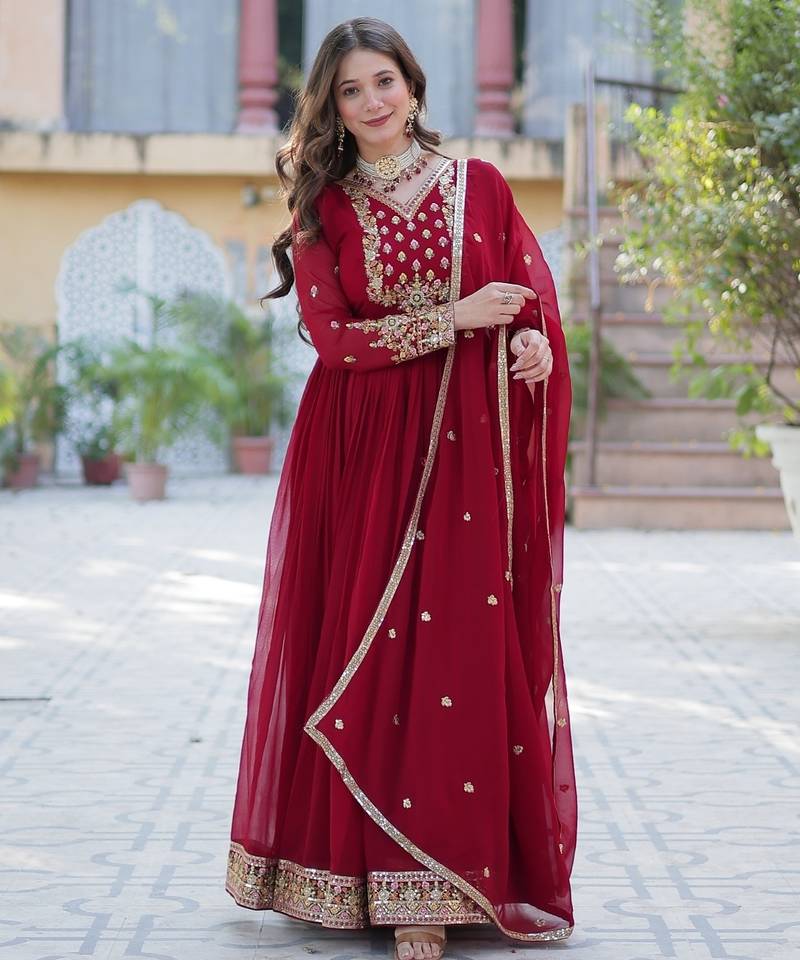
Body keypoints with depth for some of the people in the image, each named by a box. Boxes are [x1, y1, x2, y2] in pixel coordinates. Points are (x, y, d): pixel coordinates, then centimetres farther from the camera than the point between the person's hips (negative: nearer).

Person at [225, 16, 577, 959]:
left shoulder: (478, 186, 10)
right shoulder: (322, 207, 8)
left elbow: (536, 295, 9)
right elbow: (332, 332, -2)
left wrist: (535, 342, -14)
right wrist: (455, 318, -11)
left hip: (471, 446, 0)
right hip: (363, 450, 0)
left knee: (469, 648, -6)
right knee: (367, 647, -3)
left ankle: (435, 881, -3)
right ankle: (363, 861, 4)